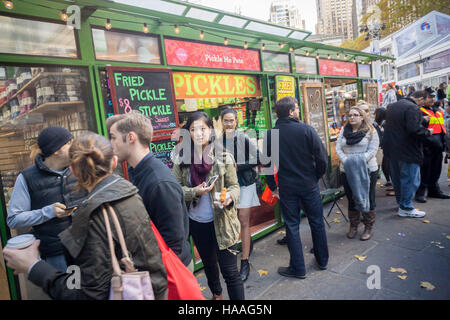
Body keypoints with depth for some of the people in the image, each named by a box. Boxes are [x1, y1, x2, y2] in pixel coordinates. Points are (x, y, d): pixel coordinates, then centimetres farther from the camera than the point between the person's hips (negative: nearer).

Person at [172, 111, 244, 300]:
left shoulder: (223, 157, -10)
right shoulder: (180, 159, -6)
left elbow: (234, 185, -5)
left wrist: (229, 197, -27)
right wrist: (195, 191, -22)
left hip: (221, 222, -3)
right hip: (196, 223, 4)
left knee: (230, 272, -1)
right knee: (208, 263, 27)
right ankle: (216, 294, 53)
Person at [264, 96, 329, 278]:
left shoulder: (270, 135, -5)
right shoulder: (306, 130, -10)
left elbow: (267, 164, -1)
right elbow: (322, 159, -10)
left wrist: (273, 187, 9)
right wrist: (316, 177, 6)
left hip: (286, 188, 1)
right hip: (309, 185, 0)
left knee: (292, 226, 10)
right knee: (317, 222, 17)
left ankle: (298, 268, 18)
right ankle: (322, 260, 33)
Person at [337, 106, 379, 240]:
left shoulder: (370, 131, -1)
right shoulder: (343, 131, 10)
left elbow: (373, 150, -9)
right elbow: (338, 148, 3)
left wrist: (360, 161, -22)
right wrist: (346, 161, -14)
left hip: (367, 170, -3)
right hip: (347, 170, 3)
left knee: (367, 198, 5)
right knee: (351, 198, 11)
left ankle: (368, 228, 18)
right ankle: (353, 226, 24)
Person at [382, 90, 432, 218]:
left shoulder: (393, 106, 13)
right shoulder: (413, 108, -17)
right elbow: (414, 129, -27)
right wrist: (427, 132, -9)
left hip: (392, 149, 9)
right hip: (407, 151, -9)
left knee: (397, 177, 17)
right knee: (410, 178, 0)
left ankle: (400, 201, 31)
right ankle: (406, 208, 5)